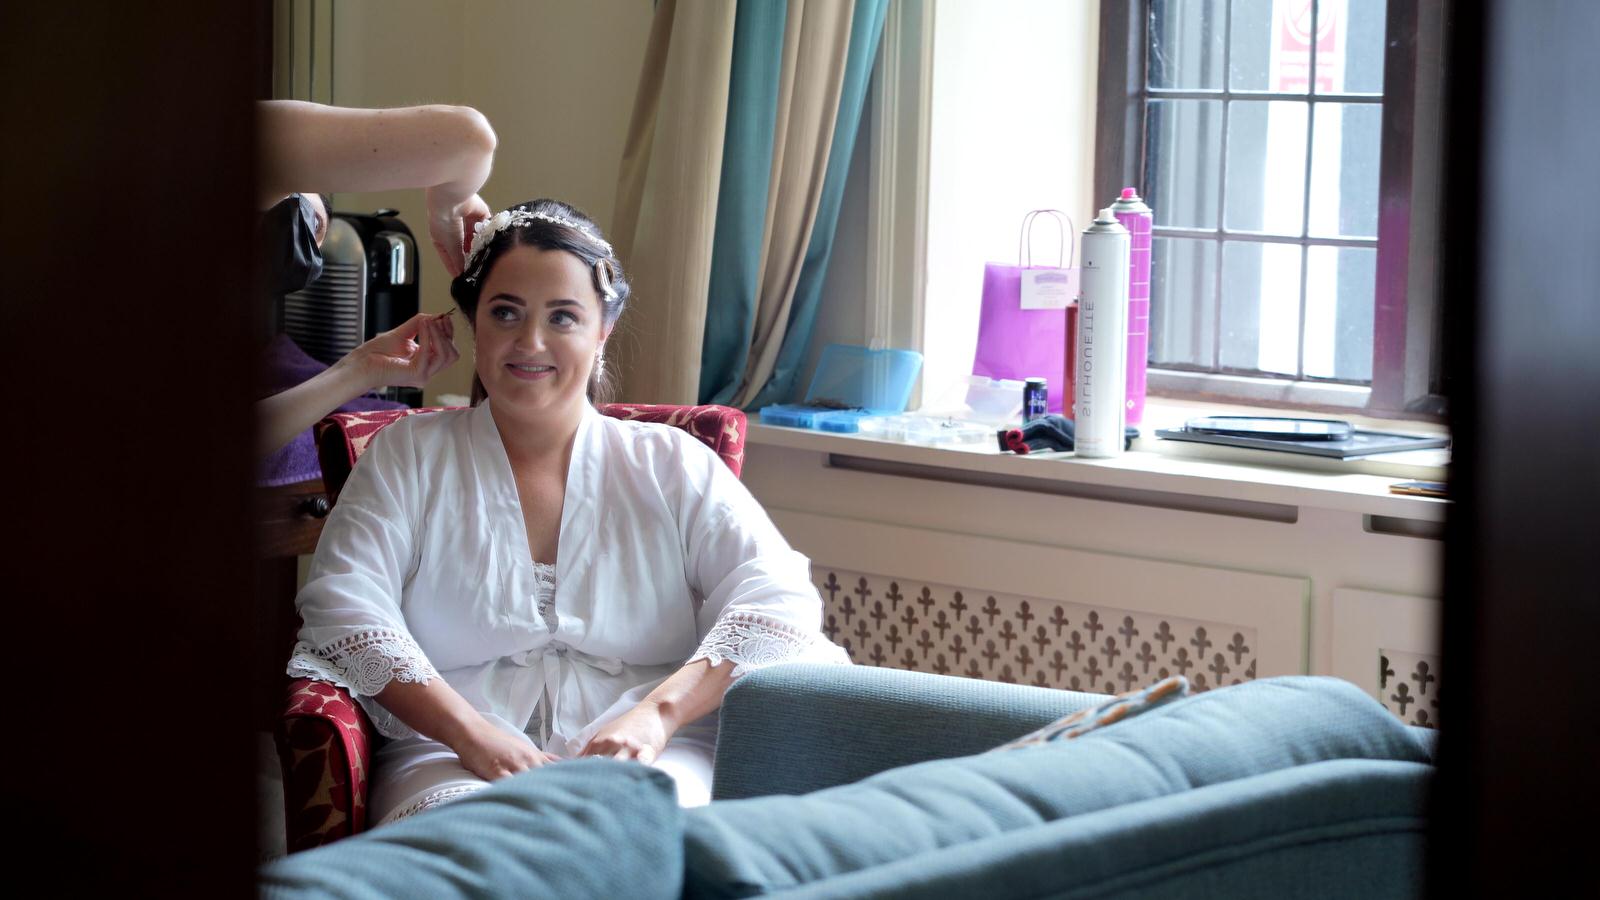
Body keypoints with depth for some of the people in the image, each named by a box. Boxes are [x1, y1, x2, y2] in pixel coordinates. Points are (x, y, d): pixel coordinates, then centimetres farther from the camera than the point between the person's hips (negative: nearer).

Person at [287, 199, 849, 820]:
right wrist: (471, 733, -16)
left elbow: (778, 600, 2)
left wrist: (656, 715, -17)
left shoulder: (674, 465, 16)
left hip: (647, 762, 0)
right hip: (451, 761, 0)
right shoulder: (408, 455, 16)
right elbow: (344, 602, 1)